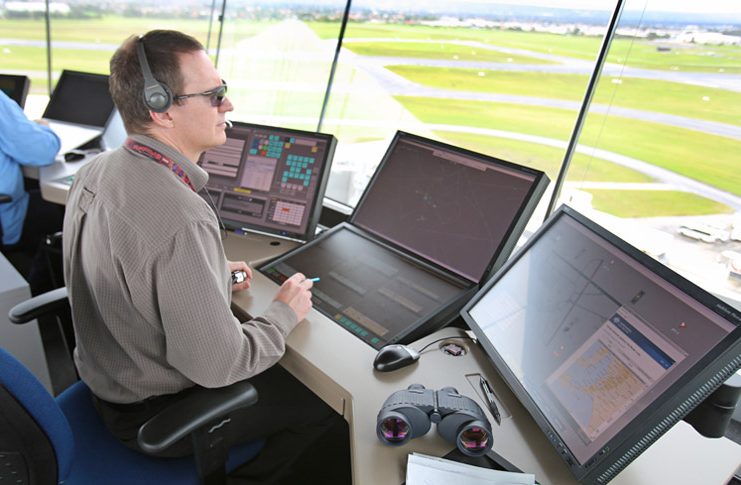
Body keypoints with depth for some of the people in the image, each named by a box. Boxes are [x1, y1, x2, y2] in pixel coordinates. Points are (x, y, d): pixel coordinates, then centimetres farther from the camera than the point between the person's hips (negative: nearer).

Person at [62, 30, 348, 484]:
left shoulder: (96, 169, -6)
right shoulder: (181, 220, -37)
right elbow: (218, 366, -30)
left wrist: (213, 274, 6)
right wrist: (285, 313, -14)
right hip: (154, 415, -8)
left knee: (283, 365, 24)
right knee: (328, 398, 6)